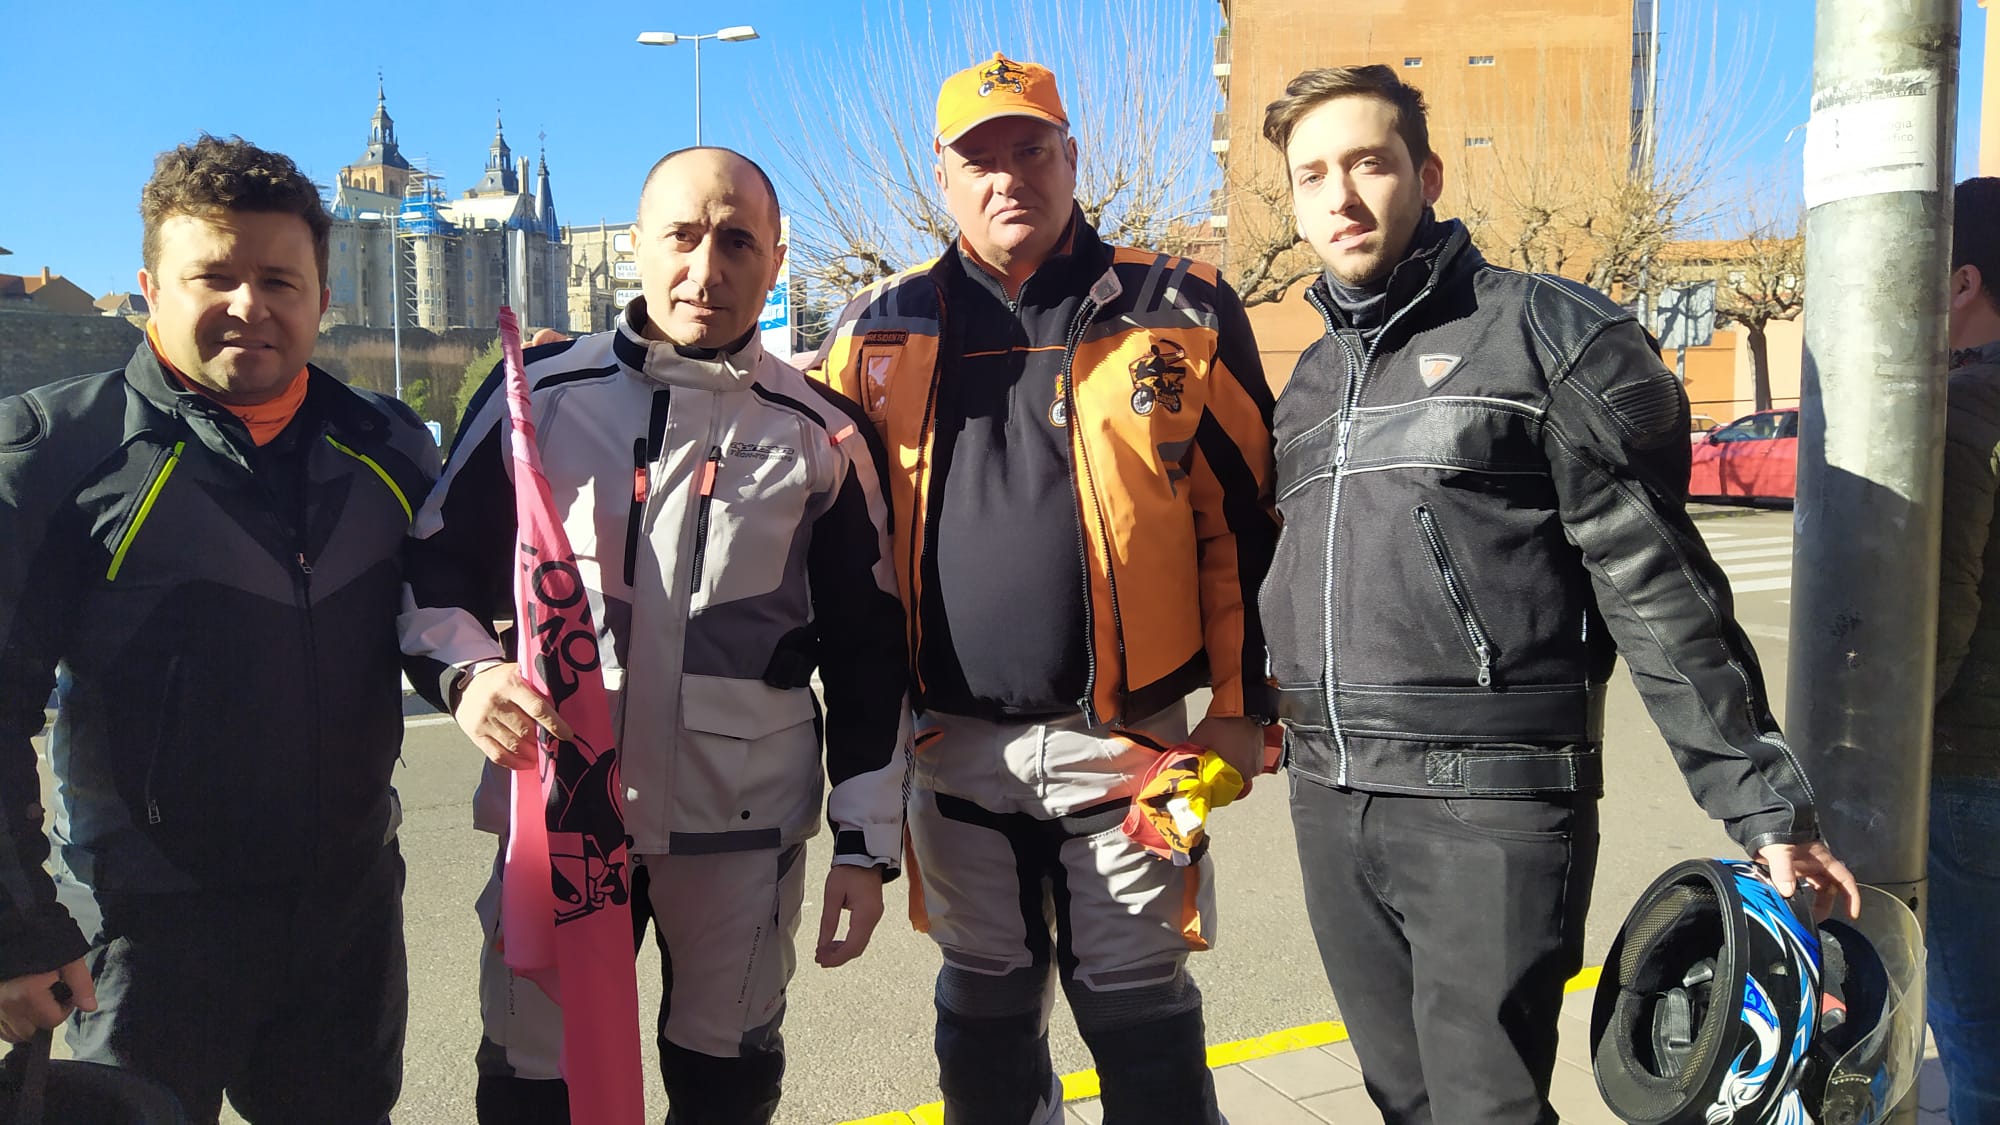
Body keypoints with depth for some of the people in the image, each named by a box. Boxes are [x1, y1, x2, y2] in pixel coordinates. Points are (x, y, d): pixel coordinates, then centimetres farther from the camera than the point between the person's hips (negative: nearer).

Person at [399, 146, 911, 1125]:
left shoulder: (823, 437, 1)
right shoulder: (539, 395, 1)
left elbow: (867, 654, 3)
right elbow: (437, 569, 7)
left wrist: (868, 841, 1)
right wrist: (466, 671, -15)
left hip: (743, 825, 0)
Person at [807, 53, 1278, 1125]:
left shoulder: (1183, 313, -2)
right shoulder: (881, 329, 5)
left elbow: (1247, 519, -1)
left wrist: (1242, 704, -3)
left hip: (1121, 734, -3)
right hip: (955, 740, 3)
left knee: (1137, 1004, 10)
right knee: (984, 999, 19)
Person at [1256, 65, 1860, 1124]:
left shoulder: (1546, 332, -4)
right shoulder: (1310, 380, 15)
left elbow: (1657, 585, -7)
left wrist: (1763, 801, -7)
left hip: (1493, 807, -6)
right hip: (1327, 808, 6)